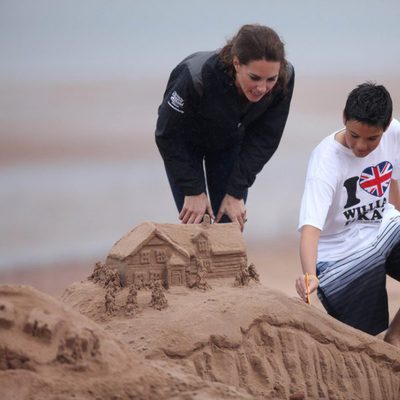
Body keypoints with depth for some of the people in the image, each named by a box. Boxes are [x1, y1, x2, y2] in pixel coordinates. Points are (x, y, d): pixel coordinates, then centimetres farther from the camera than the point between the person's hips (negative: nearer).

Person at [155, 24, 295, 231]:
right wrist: (193, 190, -21)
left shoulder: (284, 79, -32)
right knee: (195, 223, -7)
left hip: (231, 141, 3)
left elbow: (263, 140, -17)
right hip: (186, 143, -3)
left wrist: (236, 192, -18)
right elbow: (169, 135, -25)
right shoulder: (197, 76, -41)